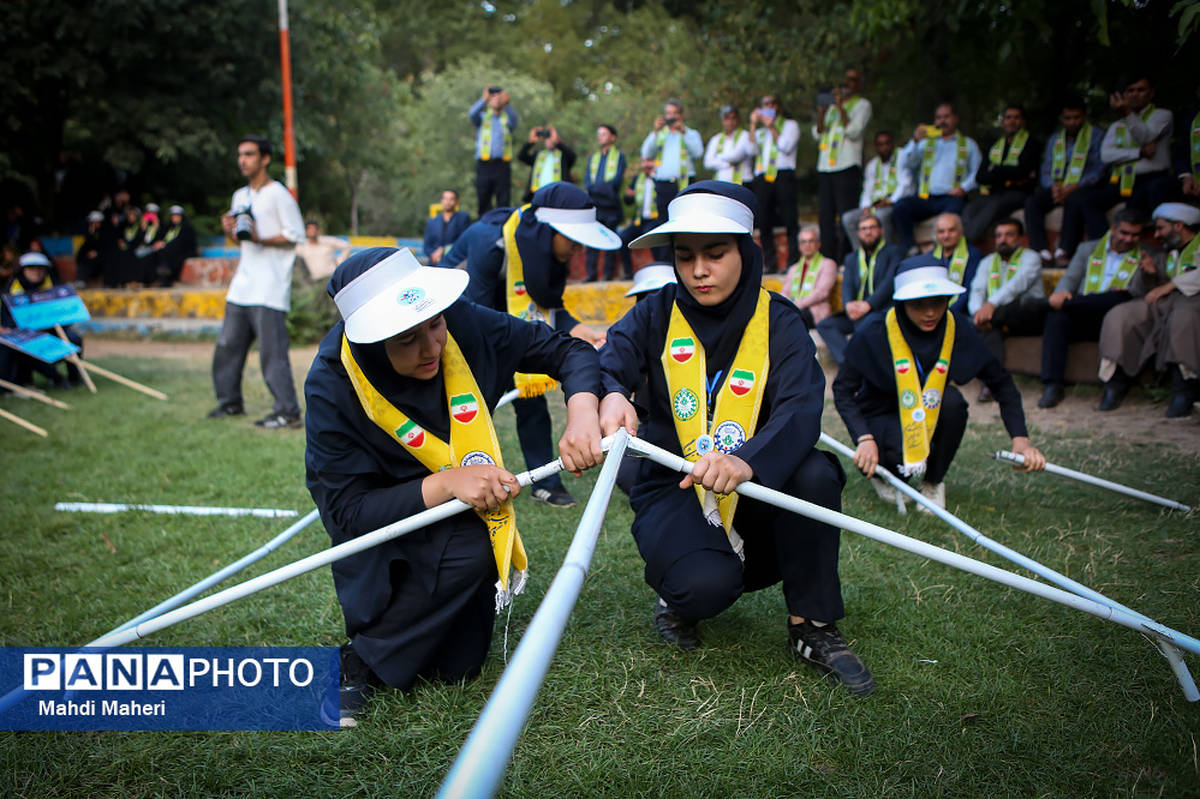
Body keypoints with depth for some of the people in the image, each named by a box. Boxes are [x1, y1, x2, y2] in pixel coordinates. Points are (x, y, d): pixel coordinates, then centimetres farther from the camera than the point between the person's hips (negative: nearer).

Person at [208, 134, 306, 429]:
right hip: (242, 285, 8)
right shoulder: (240, 196, 19)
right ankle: (230, 401, 25)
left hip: (269, 288, -8)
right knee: (228, 344, 11)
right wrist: (231, 231, 4)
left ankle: (288, 411, -8)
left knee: (272, 349, -12)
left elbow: (296, 235, -10)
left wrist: (260, 239, -21)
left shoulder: (278, 194, -6)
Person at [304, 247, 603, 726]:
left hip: (469, 519, 3)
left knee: (457, 665, -11)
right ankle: (359, 663, -11)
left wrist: (582, 413, -31)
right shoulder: (331, 387, -25)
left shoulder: (463, 325, -20)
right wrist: (445, 483, -35)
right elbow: (345, 511, -24)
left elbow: (569, 351, -11)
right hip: (380, 544, -3)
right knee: (466, 548, -33)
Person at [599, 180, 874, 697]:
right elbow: (605, 365, -20)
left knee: (814, 473, -30)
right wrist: (608, 397, -47)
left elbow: (801, 410, -23)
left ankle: (812, 626, -9)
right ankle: (679, 597, 8)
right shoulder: (657, 314, -2)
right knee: (706, 584, -32)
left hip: (753, 493, 2)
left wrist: (746, 461, -45)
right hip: (674, 488, -1)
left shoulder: (778, 321, -6)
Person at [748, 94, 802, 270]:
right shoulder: (760, 131, 26)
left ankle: (793, 262, -10)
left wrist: (771, 127, 0)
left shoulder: (790, 125, 15)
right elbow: (752, 150, 7)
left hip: (783, 175, -4)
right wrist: (753, 125, 5)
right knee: (763, 222, -2)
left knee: (790, 220, -10)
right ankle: (770, 263, 3)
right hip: (762, 178, 4)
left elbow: (786, 146, -3)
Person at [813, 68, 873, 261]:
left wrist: (840, 107, -10)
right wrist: (821, 114, 0)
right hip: (825, 167, 6)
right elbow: (818, 135, 17)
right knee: (825, 216, 3)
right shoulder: (832, 103, 23)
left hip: (847, 167, -6)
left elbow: (854, 132, -10)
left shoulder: (862, 105, 6)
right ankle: (827, 259, 8)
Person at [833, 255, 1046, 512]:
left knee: (952, 399, -30)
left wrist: (1020, 438, -17)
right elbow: (843, 389, -17)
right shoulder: (875, 334, -23)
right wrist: (864, 439, -31)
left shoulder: (958, 330, -14)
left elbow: (1001, 382, -6)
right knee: (907, 451, -35)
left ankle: (933, 481, -5)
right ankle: (880, 472, 5)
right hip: (882, 417, -3)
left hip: (931, 416, 3)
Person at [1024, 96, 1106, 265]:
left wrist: (1074, 187, -17)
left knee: (1075, 201, -39)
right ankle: (1042, 252, -36)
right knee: (1032, 201, -26)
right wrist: (1053, 187, -10)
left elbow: (1099, 169, -3)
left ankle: (1063, 251, -42)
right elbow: (1046, 170, 13)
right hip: (1056, 187, 4)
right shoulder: (1054, 139, 21)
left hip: (1082, 188, -4)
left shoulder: (1096, 135, 7)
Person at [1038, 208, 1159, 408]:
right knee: (1056, 316, -33)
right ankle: (1052, 386, -39)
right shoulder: (1088, 249, 25)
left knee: (1121, 298, -36)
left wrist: (1154, 272, -15)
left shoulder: (1149, 256, 19)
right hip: (1084, 320, 2)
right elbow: (1070, 278, 14)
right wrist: (1061, 292, -11)